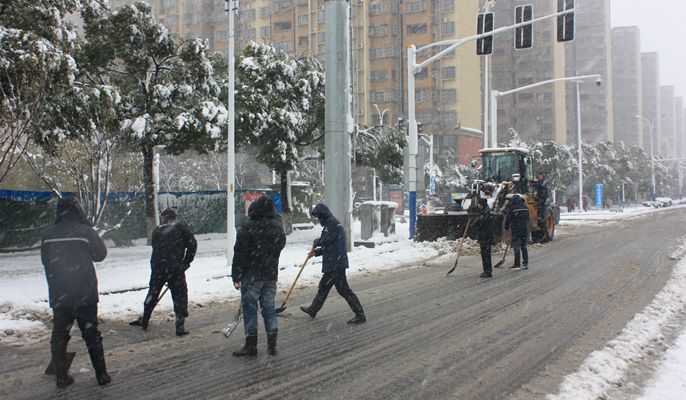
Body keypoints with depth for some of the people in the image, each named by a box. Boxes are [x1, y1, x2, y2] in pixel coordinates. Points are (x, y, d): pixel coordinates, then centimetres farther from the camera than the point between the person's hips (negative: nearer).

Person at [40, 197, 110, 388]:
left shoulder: (47, 235, -1)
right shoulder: (85, 232, -12)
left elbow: (45, 261, 9)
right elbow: (100, 254, 1)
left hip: (58, 295, 2)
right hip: (85, 294, -2)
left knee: (59, 335, 13)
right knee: (91, 333, 7)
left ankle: (61, 377, 15)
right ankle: (101, 375, 10)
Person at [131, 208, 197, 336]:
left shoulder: (157, 231, 12)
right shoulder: (181, 228, 2)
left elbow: (155, 249, 15)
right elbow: (192, 244, -6)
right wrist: (186, 262, 5)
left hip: (157, 268, 4)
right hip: (176, 268, -3)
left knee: (153, 293, 21)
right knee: (180, 296, 4)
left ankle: (144, 321, 35)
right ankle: (180, 327, 1)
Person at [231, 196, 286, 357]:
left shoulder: (247, 228, -14)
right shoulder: (277, 228, 5)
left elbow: (239, 254, -13)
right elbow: (280, 246, 16)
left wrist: (236, 277, -8)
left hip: (251, 277, -5)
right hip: (271, 276, 5)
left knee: (250, 309, 3)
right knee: (269, 308, 12)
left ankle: (251, 346, 8)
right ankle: (272, 344, 14)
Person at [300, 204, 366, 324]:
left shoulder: (332, 223, -13)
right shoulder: (330, 224, 20)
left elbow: (326, 239, -25)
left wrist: (316, 243, -6)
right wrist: (316, 252, 13)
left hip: (336, 264, -11)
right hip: (333, 263, 11)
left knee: (343, 289, -8)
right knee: (323, 286, 19)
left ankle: (360, 315, -4)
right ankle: (313, 310, 32)